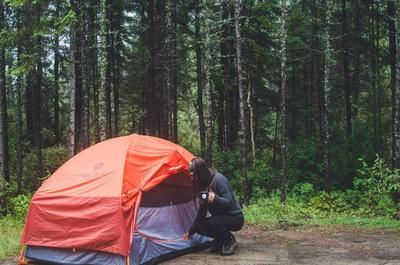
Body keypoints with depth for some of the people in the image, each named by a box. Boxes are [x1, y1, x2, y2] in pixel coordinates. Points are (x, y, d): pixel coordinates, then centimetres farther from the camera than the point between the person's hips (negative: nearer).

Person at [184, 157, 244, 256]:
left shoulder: (218, 179, -22)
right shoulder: (204, 184, 3)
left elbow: (229, 202, -25)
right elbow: (202, 211, 10)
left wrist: (215, 199, -44)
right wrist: (191, 231, 13)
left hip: (235, 218, -8)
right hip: (221, 218, 8)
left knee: (212, 222, -32)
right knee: (200, 227, -12)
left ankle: (230, 241, -8)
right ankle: (219, 243, 9)